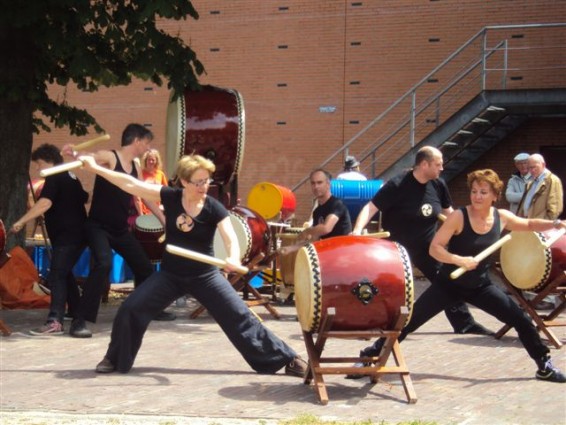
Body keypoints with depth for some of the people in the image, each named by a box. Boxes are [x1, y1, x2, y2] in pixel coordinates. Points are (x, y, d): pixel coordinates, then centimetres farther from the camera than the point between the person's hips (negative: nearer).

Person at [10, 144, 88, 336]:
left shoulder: (54, 178, -11)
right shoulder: (70, 177, 18)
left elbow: (44, 203, -26)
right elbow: (85, 198, 32)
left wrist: (21, 221, -27)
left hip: (66, 236, -10)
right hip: (77, 234, 10)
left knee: (56, 276, -15)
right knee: (64, 275, 19)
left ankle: (55, 320, -25)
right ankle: (76, 316, 26)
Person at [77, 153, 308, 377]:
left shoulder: (214, 208, -15)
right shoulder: (170, 197, -10)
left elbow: (231, 238, -26)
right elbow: (131, 184, -10)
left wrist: (233, 258, -49)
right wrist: (95, 167, -13)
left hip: (205, 275, -2)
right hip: (170, 274, 2)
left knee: (239, 316, -9)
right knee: (130, 309, -7)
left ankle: (286, 359, -2)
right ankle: (116, 359, 17)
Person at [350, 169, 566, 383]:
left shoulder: (501, 217, -5)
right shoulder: (459, 216, -19)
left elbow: (529, 225, 15)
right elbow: (435, 248, -21)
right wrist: (460, 260, -36)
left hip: (480, 286, 4)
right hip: (448, 284, -4)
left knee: (521, 319, -1)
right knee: (410, 320, -8)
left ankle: (545, 365, 17)